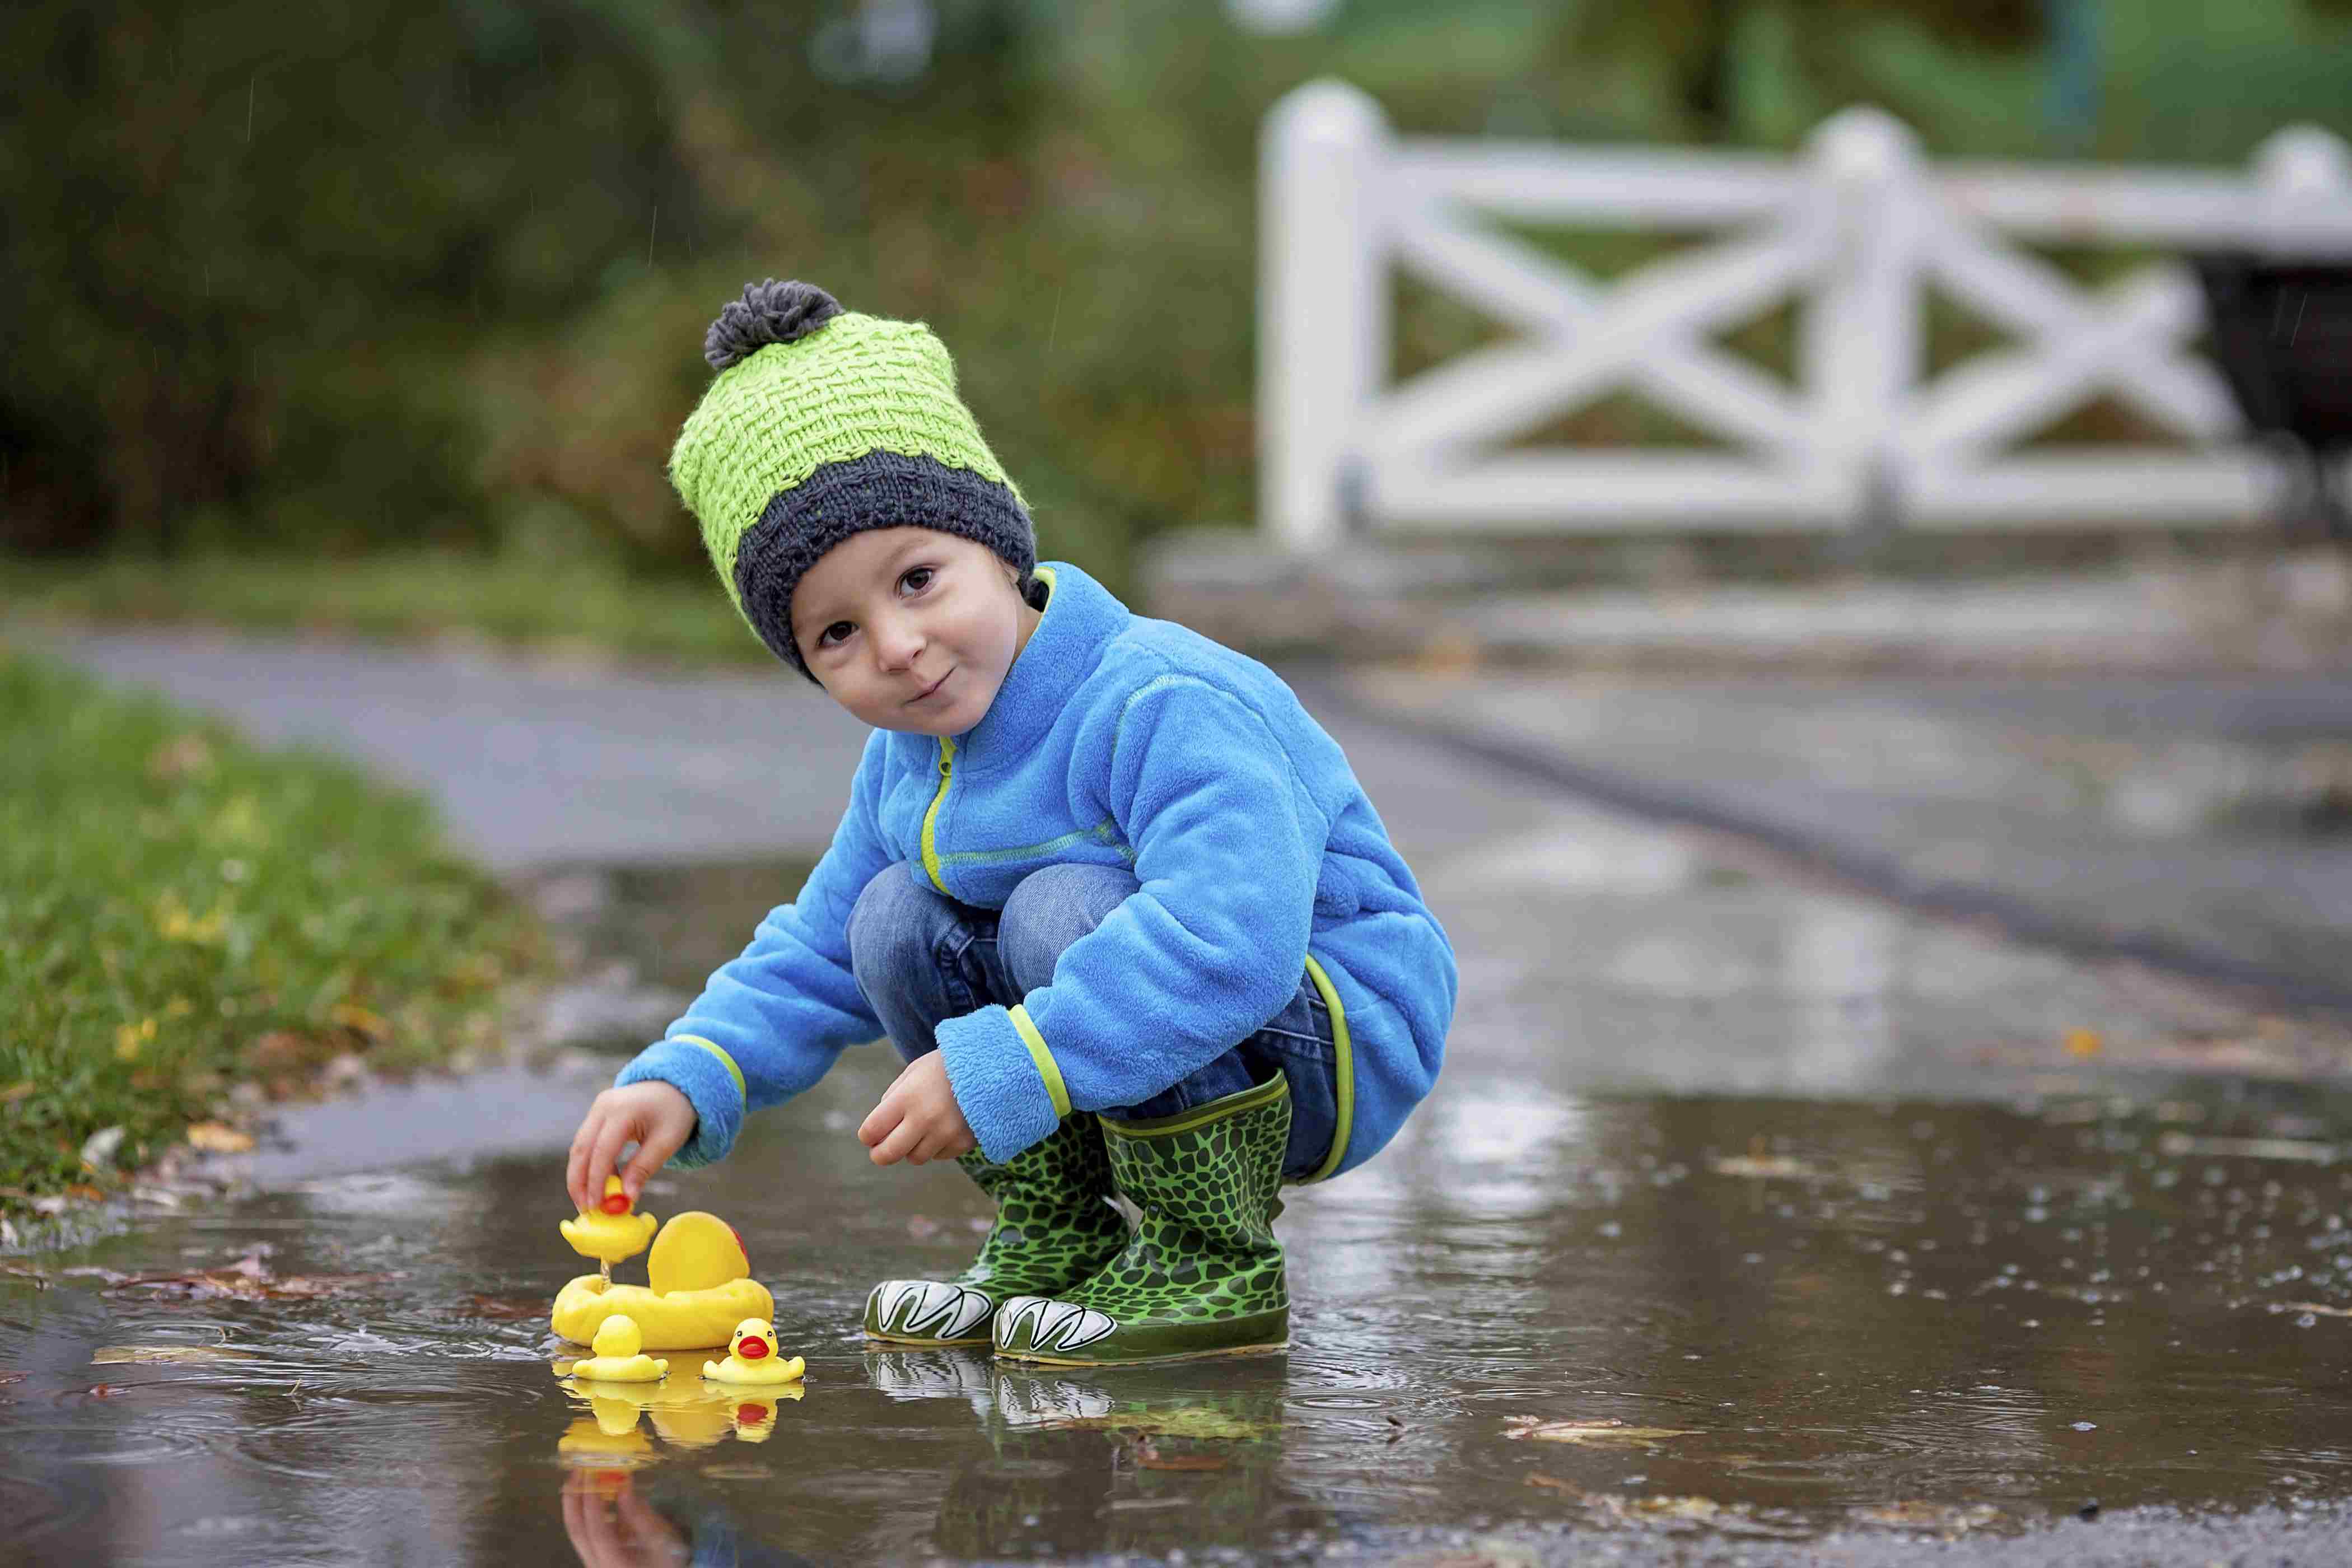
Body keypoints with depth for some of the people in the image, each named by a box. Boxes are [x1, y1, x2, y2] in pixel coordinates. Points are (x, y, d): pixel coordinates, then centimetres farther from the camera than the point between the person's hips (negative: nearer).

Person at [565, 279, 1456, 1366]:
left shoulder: (1164, 704, -28)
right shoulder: (905, 768, 2)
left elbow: (1233, 940, -41)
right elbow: (811, 961, 13)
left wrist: (994, 1074, -42)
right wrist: (684, 1081, -6)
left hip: (1339, 1048, -8)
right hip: (1144, 1043, 8)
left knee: (1068, 907, -30)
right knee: (897, 920, -5)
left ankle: (1217, 1267, -18)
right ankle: (1057, 1243, 3)